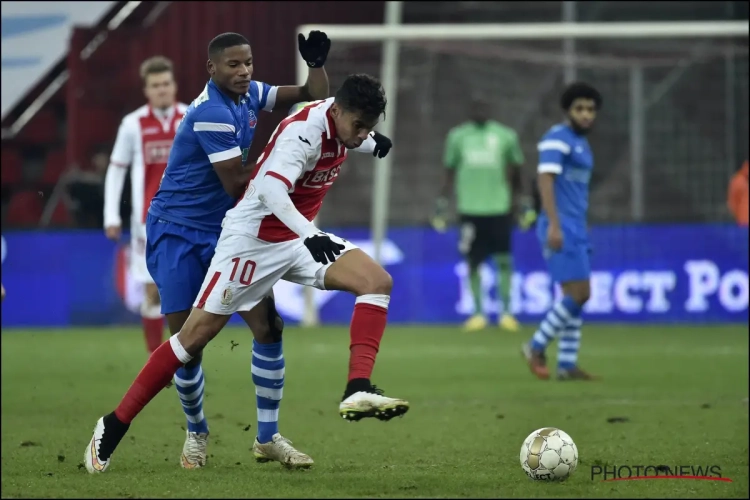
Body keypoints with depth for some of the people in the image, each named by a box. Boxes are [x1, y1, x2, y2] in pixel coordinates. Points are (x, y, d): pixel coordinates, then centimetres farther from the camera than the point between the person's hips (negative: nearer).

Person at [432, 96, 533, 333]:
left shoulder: (505, 135, 5)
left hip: (499, 207, -1)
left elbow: (517, 170, 12)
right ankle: (478, 312, 8)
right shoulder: (458, 136, 7)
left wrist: (526, 205, 10)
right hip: (470, 209, 1)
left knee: (504, 261, -4)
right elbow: (450, 174, 13)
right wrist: (441, 207, 11)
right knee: (473, 262, 0)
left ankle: (506, 311, 5)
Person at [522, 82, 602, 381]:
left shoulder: (581, 143, 19)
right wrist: (554, 225, -25)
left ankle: (567, 365, 8)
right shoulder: (557, 139, -9)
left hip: (575, 229, 9)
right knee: (578, 294, -13)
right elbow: (545, 179, -18)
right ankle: (536, 348, -1)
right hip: (561, 228, -9)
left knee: (577, 296, 6)